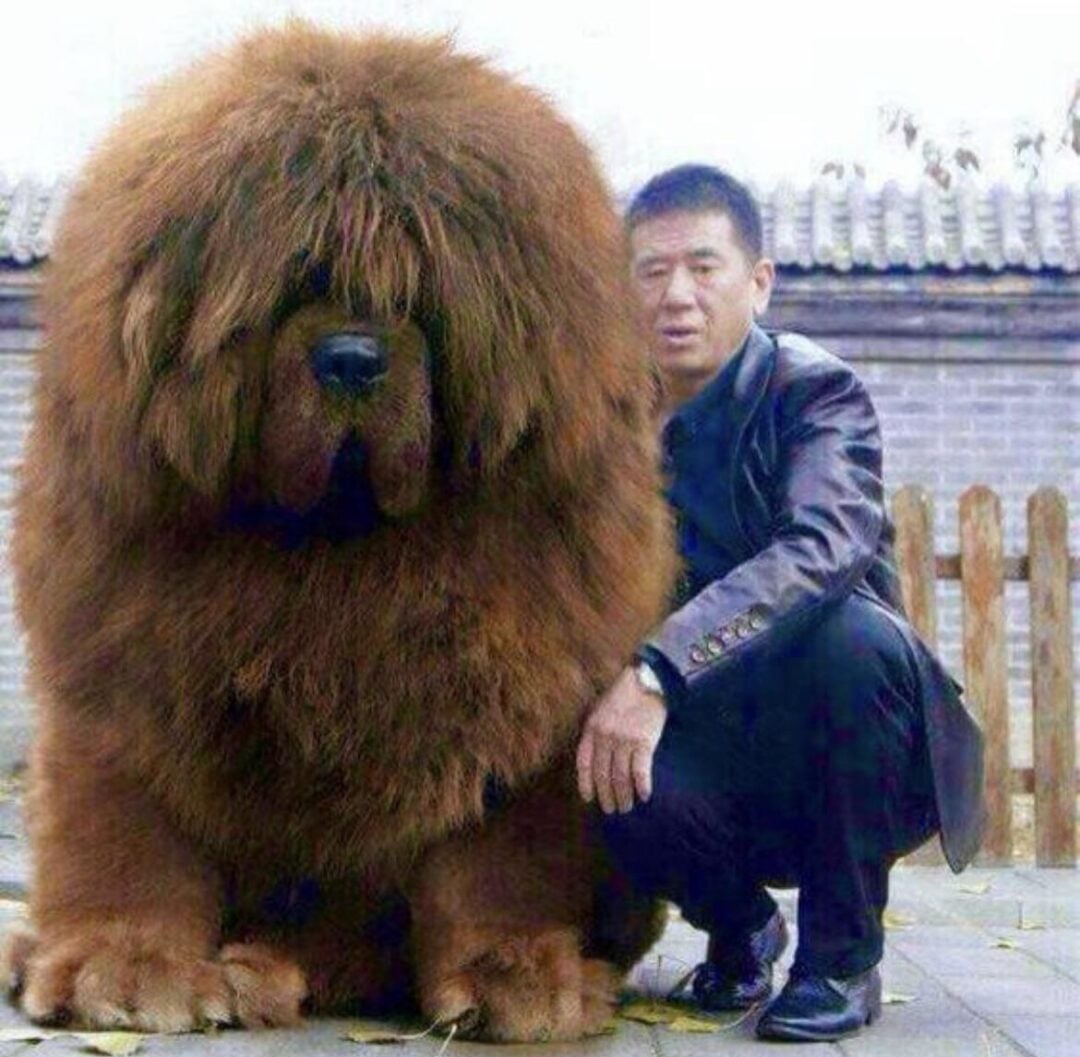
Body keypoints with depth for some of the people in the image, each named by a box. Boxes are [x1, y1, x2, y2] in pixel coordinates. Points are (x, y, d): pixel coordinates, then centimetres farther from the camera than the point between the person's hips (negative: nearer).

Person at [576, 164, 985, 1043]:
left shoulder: (815, 389, -11)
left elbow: (825, 547, -32)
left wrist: (661, 669, -43)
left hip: (849, 767, -2)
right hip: (719, 752, 3)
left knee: (853, 630, -35)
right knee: (625, 778, -31)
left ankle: (842, 958, -13)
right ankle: (741, 928, 5)